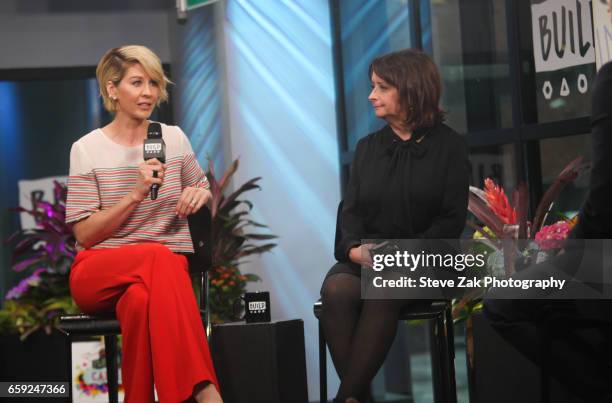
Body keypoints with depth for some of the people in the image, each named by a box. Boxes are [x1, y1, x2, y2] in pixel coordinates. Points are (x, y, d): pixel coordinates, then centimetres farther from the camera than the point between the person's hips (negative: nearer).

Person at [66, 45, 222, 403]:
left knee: (142, 299, -39)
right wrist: (135, 194, -16)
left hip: (166, 267, 2)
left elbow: (204, 190, 24)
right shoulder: (88, 149, 1)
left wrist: (200, 194, -2)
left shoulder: (174, 139, 9)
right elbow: (85, 235, -3)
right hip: (99, 273, -1)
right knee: (159, 256, -37)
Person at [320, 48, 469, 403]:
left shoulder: (449, 146, 5)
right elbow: (351, 211, 11)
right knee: (337, 290, -32)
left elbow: (452, 219, -2)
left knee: (382, 292, -37)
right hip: (366, 258, 3)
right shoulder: (368, 147, 17)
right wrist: (355, 248, -12)